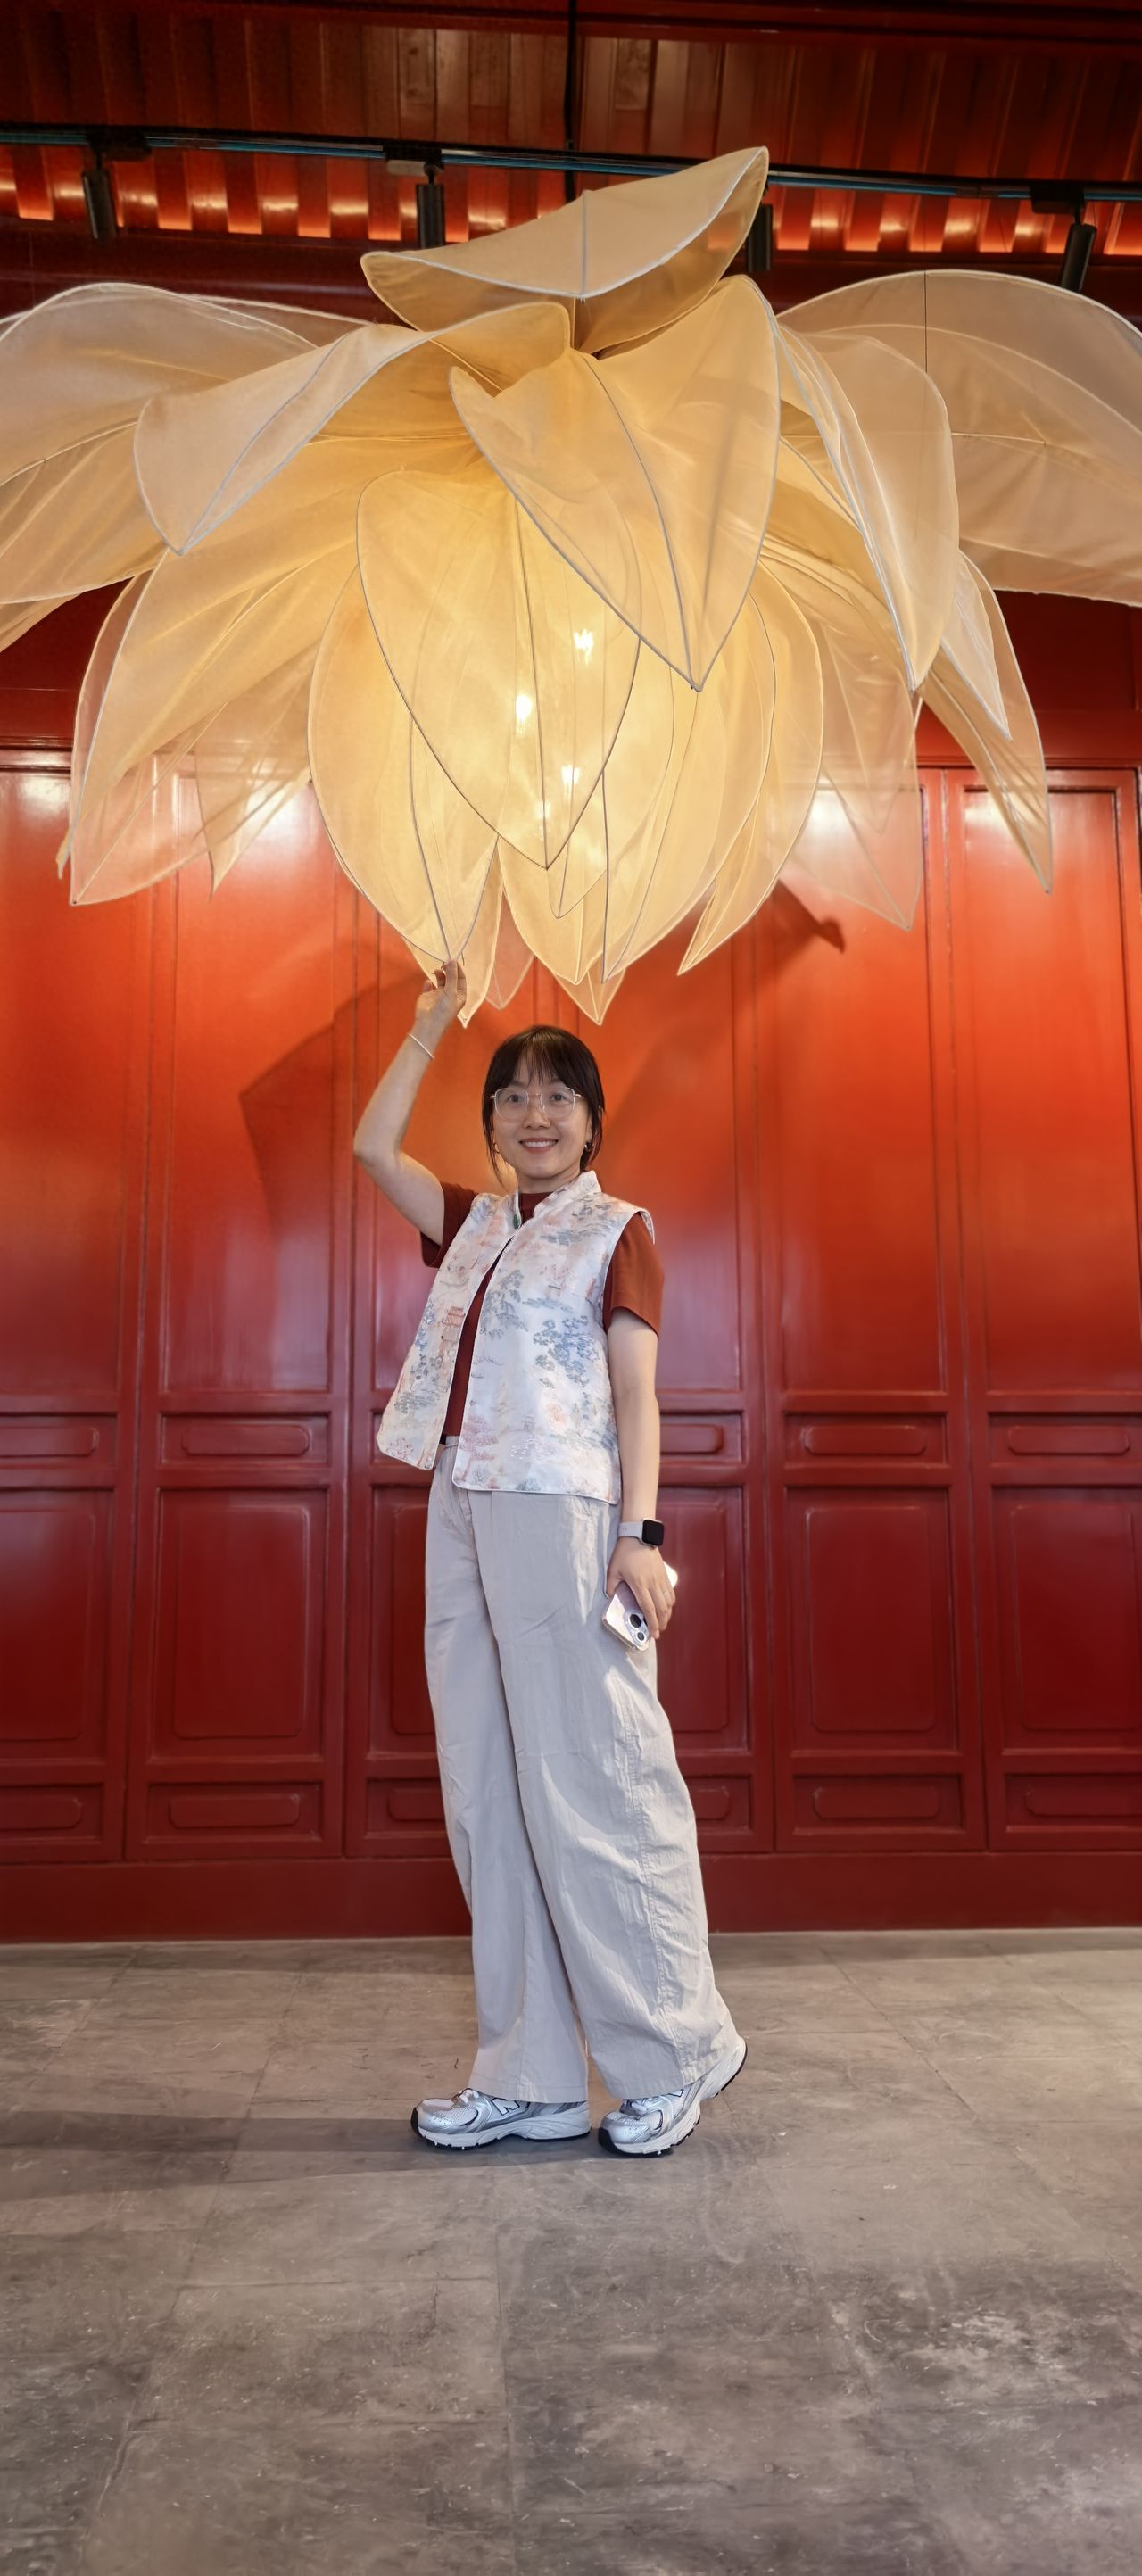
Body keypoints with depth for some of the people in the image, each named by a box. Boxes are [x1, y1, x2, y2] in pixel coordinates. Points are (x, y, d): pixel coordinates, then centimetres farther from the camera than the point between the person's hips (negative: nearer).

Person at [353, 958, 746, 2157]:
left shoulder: (615, 1230, 3)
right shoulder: (474, 1225, 19)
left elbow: (636, 1393, -4)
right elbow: (374, 1147, 24)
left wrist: (640, 1532, -14)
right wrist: (430, 1024, 25)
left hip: (561, 1519, -6)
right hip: (462, 1516, 7)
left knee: (590, 1793, -5)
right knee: (487, 1801, 6)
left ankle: (671, 2055, 12)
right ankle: (528, 2078, 16)